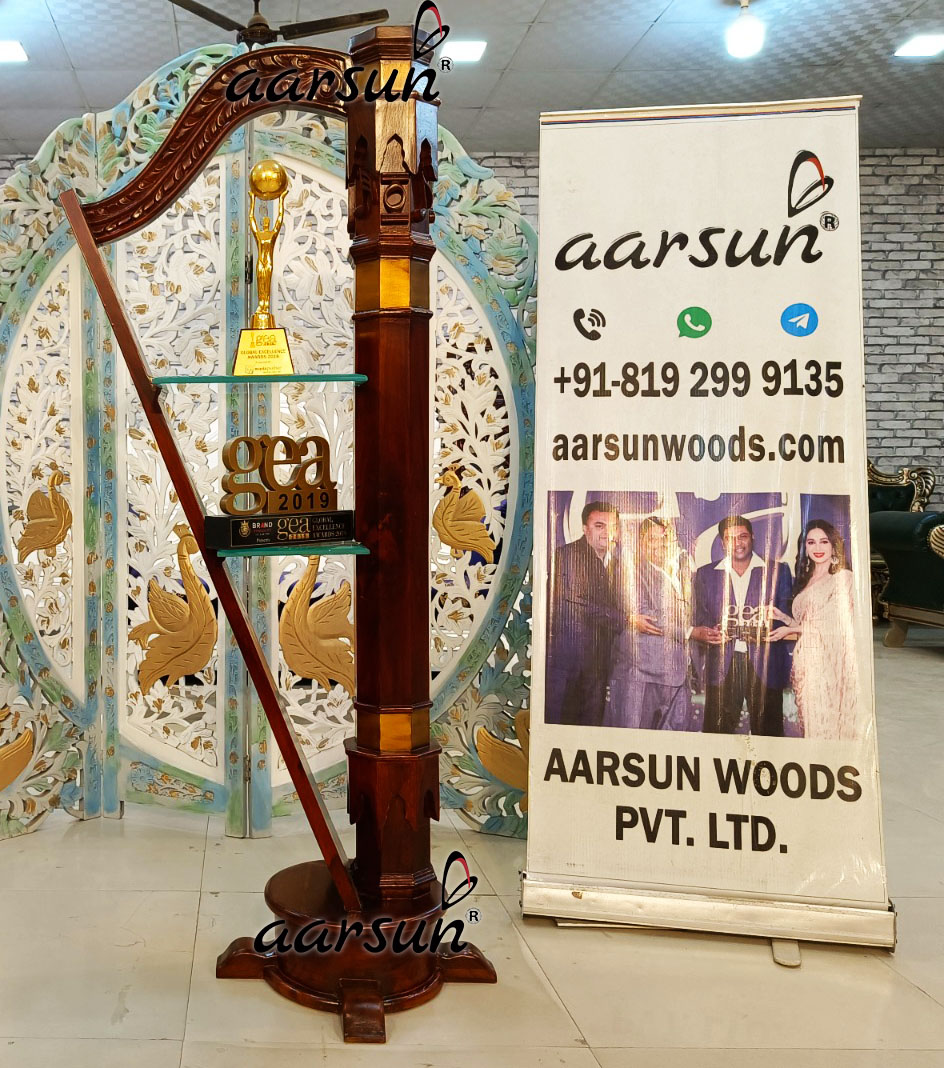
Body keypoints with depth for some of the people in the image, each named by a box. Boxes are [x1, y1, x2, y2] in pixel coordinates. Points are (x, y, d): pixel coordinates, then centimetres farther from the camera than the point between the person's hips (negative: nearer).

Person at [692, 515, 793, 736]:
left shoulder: (777, 571, 9)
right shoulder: (706, 574, 14)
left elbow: (786, 618, 7)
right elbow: (701, 621, 14)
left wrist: (767, 632, -13)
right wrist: (703, 634, -8)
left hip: (765, 666, -1)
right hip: (721, 666, 1)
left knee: (768, 733, -1)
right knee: (716, 732, -3)